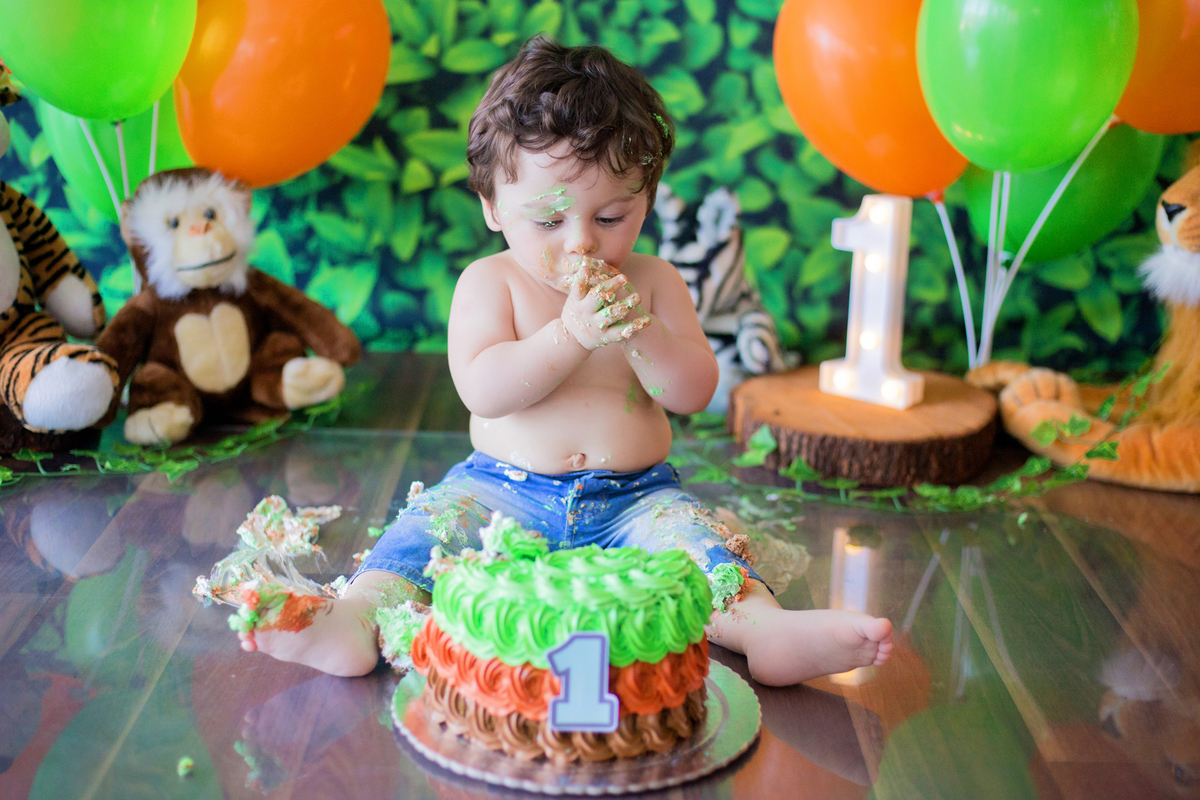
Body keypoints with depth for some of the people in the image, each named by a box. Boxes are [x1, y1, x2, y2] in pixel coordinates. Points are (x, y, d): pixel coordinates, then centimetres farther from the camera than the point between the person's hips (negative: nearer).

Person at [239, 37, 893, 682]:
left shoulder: (654, 283, 5)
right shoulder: (489, 283, -1)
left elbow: (693, 393, -2)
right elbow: (482, 389, -15)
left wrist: (638, 331, -20)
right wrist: (573, 334, -26)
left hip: (634, 497, 1)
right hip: (503, 488, -1)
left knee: (692, 534, -26)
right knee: (434, 521, -25)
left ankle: (767, 629, -42)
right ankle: (356, 620, -40)